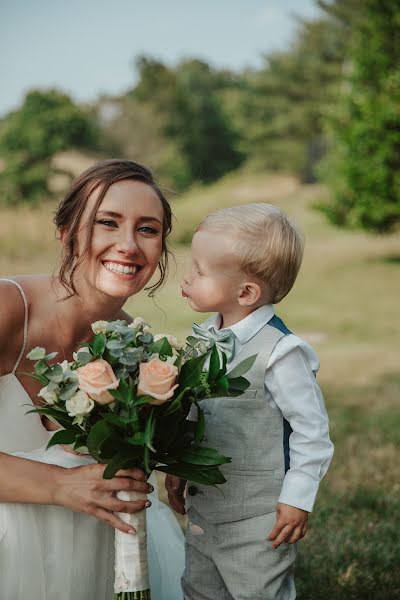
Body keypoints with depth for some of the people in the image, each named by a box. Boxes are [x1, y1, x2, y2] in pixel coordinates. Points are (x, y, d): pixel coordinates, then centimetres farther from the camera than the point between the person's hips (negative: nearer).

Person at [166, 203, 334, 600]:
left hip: (257, 522, -8)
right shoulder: (204, 339, 0)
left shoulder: (279, 352, -22)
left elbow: (312, 430, -16)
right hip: (202, 510, 8)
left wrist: (297, 500, -14)